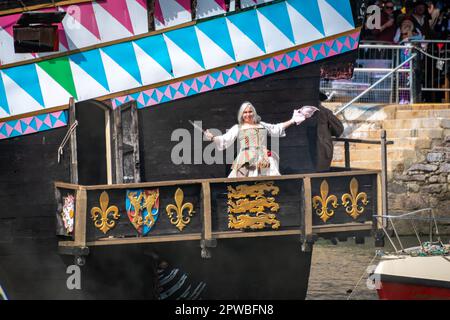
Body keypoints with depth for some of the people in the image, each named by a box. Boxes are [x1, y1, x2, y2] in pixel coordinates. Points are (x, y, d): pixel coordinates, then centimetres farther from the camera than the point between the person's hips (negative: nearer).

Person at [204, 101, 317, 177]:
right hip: (247, 160, -3)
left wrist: (292, 121, 31)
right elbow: (225, 139, 8)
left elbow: (277, 128, 31)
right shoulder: (238, 128, 14)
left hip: (263, 160, 3)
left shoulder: (261, 125, 23)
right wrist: (212, 138, -7)